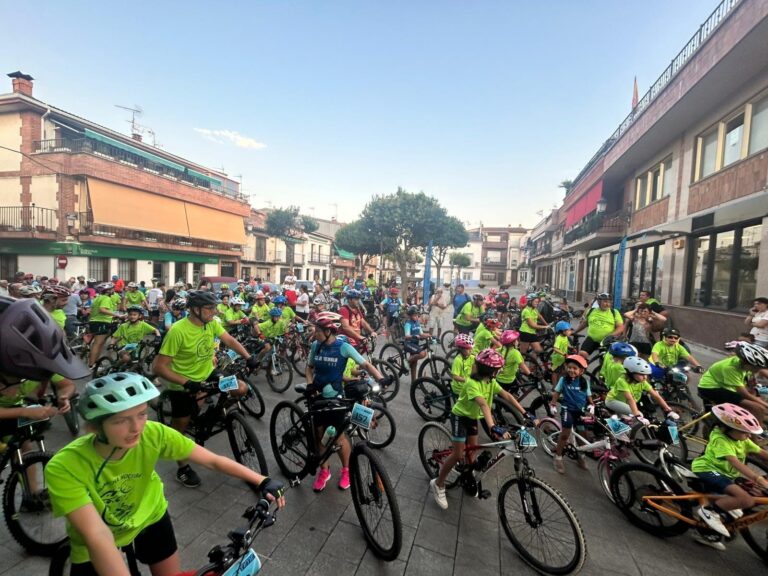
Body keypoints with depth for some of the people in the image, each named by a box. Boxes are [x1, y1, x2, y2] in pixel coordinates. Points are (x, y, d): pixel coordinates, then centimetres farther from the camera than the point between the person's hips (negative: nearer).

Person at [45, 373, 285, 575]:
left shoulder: (153, 434, -29)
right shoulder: (64, 468, -34)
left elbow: (213, 460, -24)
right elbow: (98, 536, -39)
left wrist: (262, 481, -30)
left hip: (149, 517, 2)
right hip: (95, 547, -1)